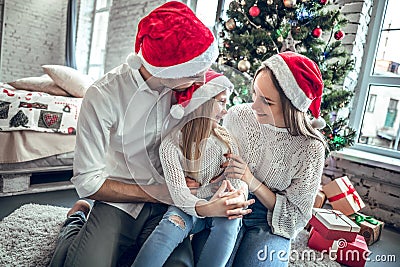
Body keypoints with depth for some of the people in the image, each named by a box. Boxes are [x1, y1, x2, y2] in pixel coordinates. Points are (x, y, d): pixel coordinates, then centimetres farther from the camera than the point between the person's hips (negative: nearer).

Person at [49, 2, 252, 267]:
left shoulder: (191, 82, -9)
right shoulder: (103, 96, -20)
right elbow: (87, 181, -16)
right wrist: (160, 193, -19)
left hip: (167, 203, 3)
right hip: (119, 201, -2)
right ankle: (76, 222, 12)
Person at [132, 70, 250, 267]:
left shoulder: (225, 140, -2)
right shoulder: (171, 144, -14)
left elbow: (237, 179, -9)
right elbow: (178, 190, -24)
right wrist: (203, 208, -45)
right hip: (188, 207, -2)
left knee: (230, 220, -30)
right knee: (172, 223, -33)